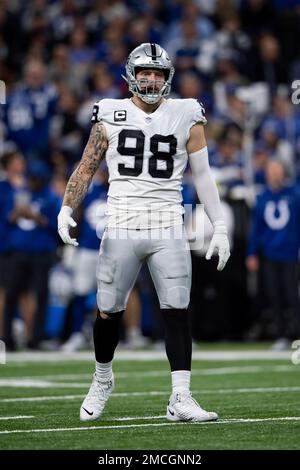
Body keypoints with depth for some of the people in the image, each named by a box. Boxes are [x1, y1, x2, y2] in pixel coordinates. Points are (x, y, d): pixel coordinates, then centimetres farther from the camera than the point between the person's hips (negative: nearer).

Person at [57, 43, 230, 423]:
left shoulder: (186, 117, 5)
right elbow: (86, 167, 10)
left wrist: (219, 227, 5)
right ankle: (102, 380, 28)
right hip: (121, 227, 0)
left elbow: (203, 175, 8)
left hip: (168, 229, 0)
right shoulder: (110, 116, 5)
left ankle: (181, 399, -7)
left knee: (177, 312, -8)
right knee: (108, 312, 3)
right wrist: (66, 210, -1)